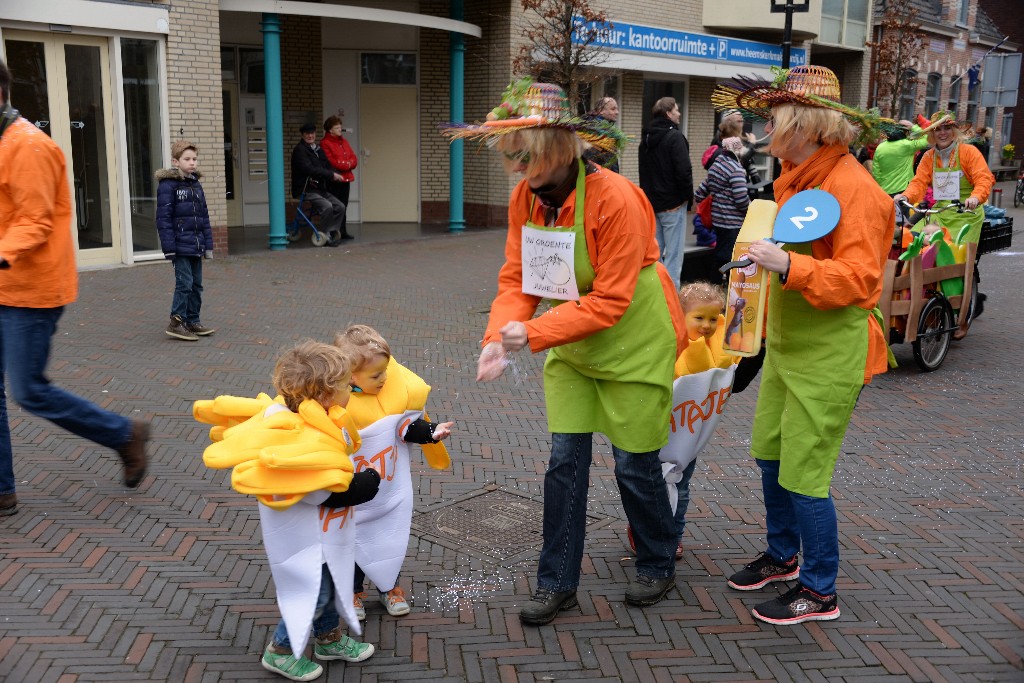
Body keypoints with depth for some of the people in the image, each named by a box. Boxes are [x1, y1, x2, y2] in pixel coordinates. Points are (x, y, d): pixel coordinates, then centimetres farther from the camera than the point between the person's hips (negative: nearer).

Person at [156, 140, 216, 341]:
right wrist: (169, 247, -15)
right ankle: (176, 323, -1)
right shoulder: (168, 184, -8)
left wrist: (208, 245, 14)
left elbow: (204, 217, 17)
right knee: (184, 283, -9)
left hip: (196, 246, 7)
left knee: (196, 284, 11)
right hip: (180, 246, -7)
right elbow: (163, 218, -11)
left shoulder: (196, 184, 14)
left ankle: (192, 322, 19)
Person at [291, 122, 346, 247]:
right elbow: (309, 169, -18)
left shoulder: (319, 149, 18)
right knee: (327, 206, -27)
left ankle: (332, 233, -5)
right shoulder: (299, 149, -7)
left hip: (320, 189, 8)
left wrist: (334, 174, -12)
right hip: (305, 190, -8)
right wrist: (331, 175, -18)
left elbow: (328, 166, 14)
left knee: (340, 206, -10)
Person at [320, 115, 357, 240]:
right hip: (333, 180, -7)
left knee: (343, 207, 12)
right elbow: (330, 162, -17)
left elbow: (354, 158, 11)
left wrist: (347, 163, -10)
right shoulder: (325, 143, -7)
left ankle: (343, 231, 18)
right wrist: (346, 164, -10)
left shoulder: (344, 141, 17)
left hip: (346, 178, 8)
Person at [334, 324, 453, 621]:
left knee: (391, 540, 16)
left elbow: (408, 425, -2)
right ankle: (353, 591, 36)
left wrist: (431, 432, -18)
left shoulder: (396, 389, -13)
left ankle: (389, 586, 38)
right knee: (353, 543, 15)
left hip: (392, 491, 3)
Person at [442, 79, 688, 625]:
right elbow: (517, 279, -6)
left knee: (634, 465, 7)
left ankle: (658, 566, 33)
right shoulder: (524, 196, -7)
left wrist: (534, 333, -33)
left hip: (633, 345, -5)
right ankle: (557, 583, 19)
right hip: (570, 347, 5)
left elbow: (609, 302, -27)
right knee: (565, 460, 6)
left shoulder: (615, 200, -27)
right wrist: (499, 338, -24)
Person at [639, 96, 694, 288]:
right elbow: (684, 171, -19)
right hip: (673, 203, -8)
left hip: (651, 202, 8)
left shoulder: (646, 139, 13)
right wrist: (688, 195, -5)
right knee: (673, 255, -4)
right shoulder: (674, 137, -13)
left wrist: (649, 196, 19)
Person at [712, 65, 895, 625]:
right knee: (770, 455, 17)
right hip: (786, 344, 9)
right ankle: (782, 556, 38)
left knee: (803, 474, -3)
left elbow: (858, 279, -25)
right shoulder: (795, 177, 9)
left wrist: (789, 266, -35)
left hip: (828, 353, -9)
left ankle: (820, 591, 15)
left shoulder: (854, 186, -18)